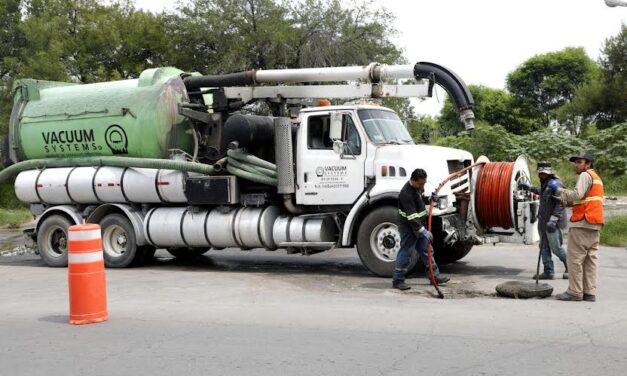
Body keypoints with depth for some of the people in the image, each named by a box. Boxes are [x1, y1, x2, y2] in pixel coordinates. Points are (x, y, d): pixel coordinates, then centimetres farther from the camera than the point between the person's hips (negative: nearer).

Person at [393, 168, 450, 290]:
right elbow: (412, 217, -31)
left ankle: (435, 276, 24)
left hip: (419, 225, 9)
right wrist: (423, 231, -33)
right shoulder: (406, 194, -27)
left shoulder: (418, 187, 3)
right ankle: (398, 280, 6)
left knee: (426, 250, 14)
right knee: (405, 253, -3)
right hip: (409, 228, -9)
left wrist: (430, 198, 5)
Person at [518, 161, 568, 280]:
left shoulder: (555, 184, -14)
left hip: (552, 223, -10)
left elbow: (560, 203, -22)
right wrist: (528, 188, 46)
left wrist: (553, 219, -30)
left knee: (556, 248, -6)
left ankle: (570, 268, 11)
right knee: (544, 248, 8)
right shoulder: (545, 184, 16)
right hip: (543, 222, 10)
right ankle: (548, 272, 12)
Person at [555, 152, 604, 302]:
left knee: (574, 257, -6)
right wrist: (568, 202, 11)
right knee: (590, 258, 8)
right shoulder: (597, 178, 24)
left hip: (582, 223, -9)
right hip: (595, 224, 9)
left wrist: (562, 191, -4)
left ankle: (575, 292, -6)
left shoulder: (585, 175, -6)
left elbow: (577, 194, -19)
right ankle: (589, 292, 9)